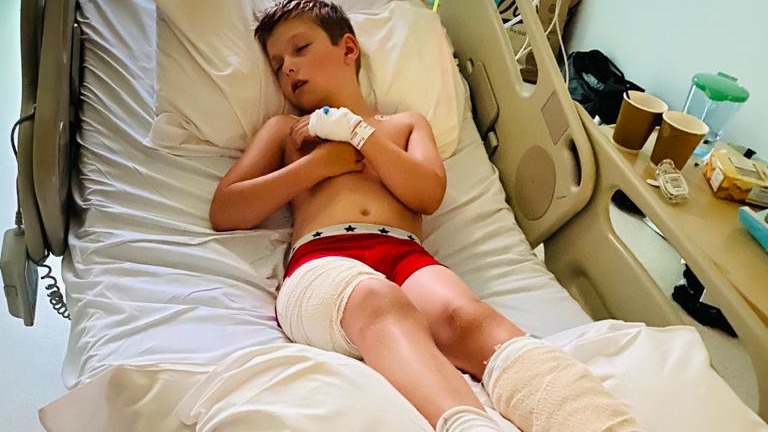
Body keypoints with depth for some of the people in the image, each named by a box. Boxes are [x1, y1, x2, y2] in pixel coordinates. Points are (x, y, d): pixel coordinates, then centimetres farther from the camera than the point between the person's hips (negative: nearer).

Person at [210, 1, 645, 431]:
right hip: (322, 261, -1)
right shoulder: (284, 128, 29)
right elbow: (224, 212, 15)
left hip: (406, 256, 1)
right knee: (379, 302, -39)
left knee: (464, 315, -35)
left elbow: (429, 194, 8)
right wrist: (322, 161, 8)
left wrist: (354, 130, 7)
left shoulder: (407, 122, 29)